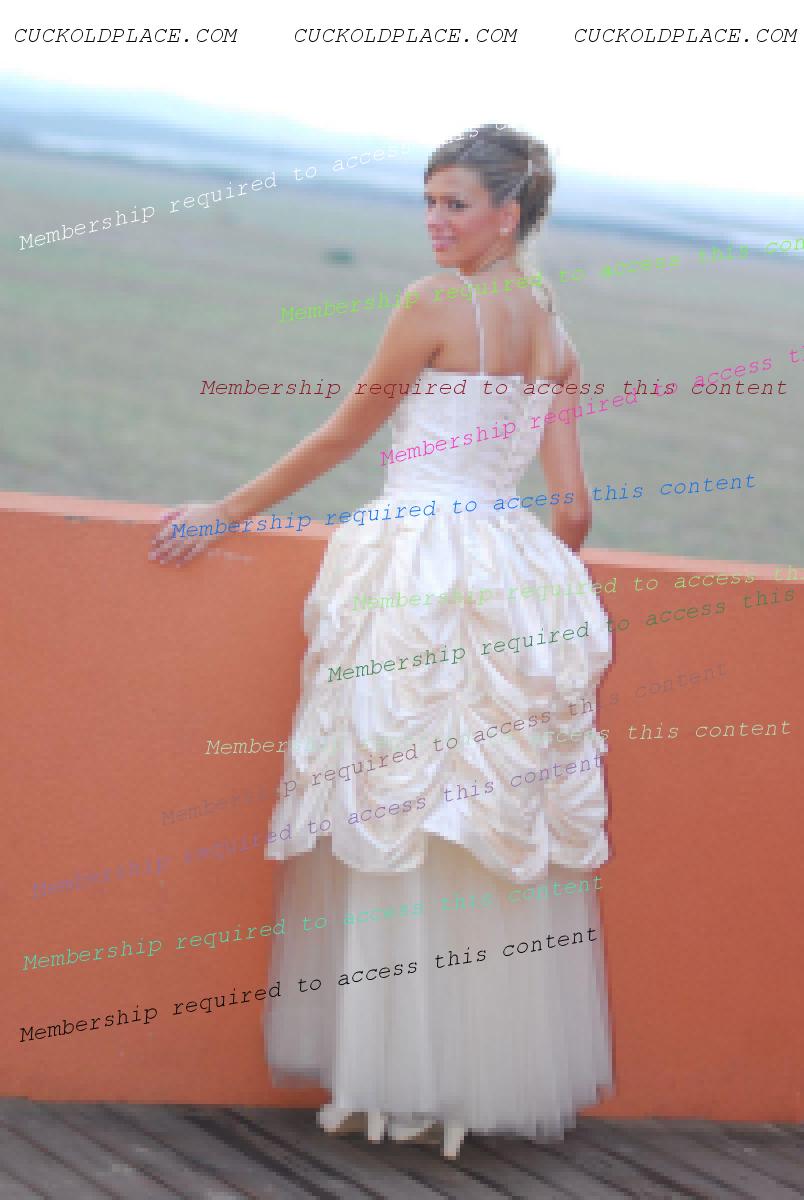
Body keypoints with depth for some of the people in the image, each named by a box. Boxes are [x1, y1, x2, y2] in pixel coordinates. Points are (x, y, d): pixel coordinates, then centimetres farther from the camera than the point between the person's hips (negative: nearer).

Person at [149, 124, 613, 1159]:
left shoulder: (435, 303, -5)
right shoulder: (554, 335, 14)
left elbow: (340, 437, 0)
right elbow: (574, 509, 11)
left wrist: (231, 510, 10)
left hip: (420, 572, -7)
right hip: (515, 581, 7)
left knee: (405, 814, -1)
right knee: (501, 828, 8)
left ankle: (410, 1080, 3)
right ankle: (497, 1068, 12)